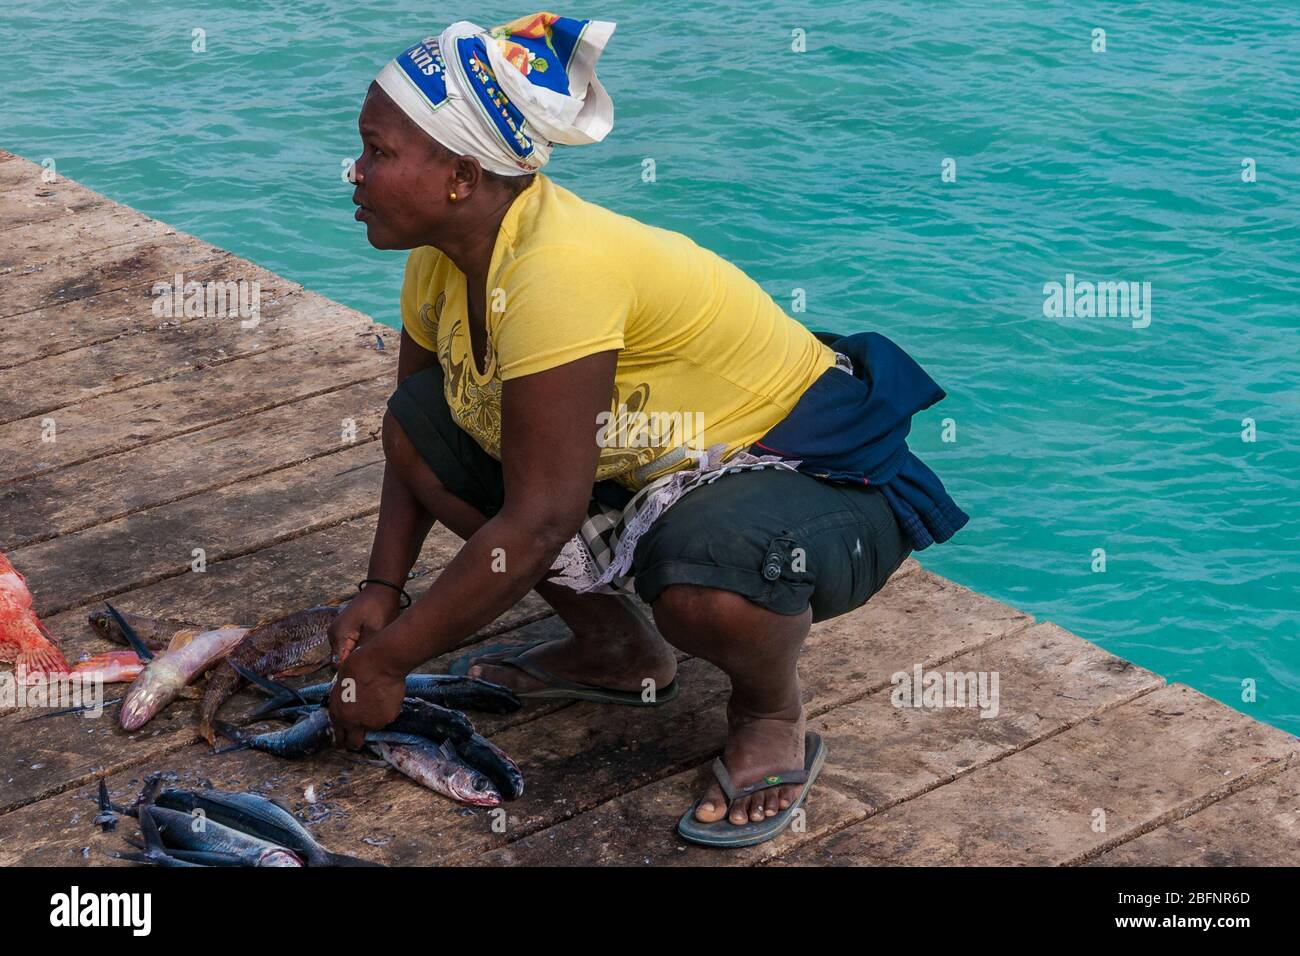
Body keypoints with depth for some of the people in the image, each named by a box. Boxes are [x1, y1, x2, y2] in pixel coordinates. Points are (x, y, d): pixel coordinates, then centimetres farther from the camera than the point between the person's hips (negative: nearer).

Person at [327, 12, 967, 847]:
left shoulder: (556, 268, -32)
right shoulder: (445, 255, -4)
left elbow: (539, 522, -32)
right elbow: (416, 433, 10)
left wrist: (385, 662, -23)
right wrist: (382, 590, -3)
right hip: (659, 465, 9)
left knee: (701, 579, -42)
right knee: (420, 424, 0)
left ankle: (772, 713, -4)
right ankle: (618, 650, 14)